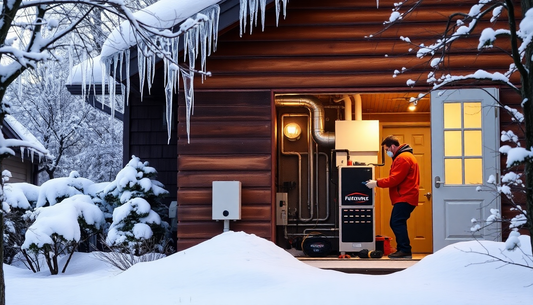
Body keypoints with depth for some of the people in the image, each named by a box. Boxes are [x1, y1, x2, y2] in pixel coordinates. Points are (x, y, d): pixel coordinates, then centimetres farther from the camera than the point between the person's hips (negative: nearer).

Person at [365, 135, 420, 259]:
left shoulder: (403, 158, -14)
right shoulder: (404, 156, 22)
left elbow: (395, 179, -20)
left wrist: (377, 183, -14)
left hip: (404, 198, -11)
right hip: (404, 197, 11)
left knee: (397, 223, -14)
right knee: (395, 223, 10)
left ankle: (405, 251, -13)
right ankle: (401, 249, 12)